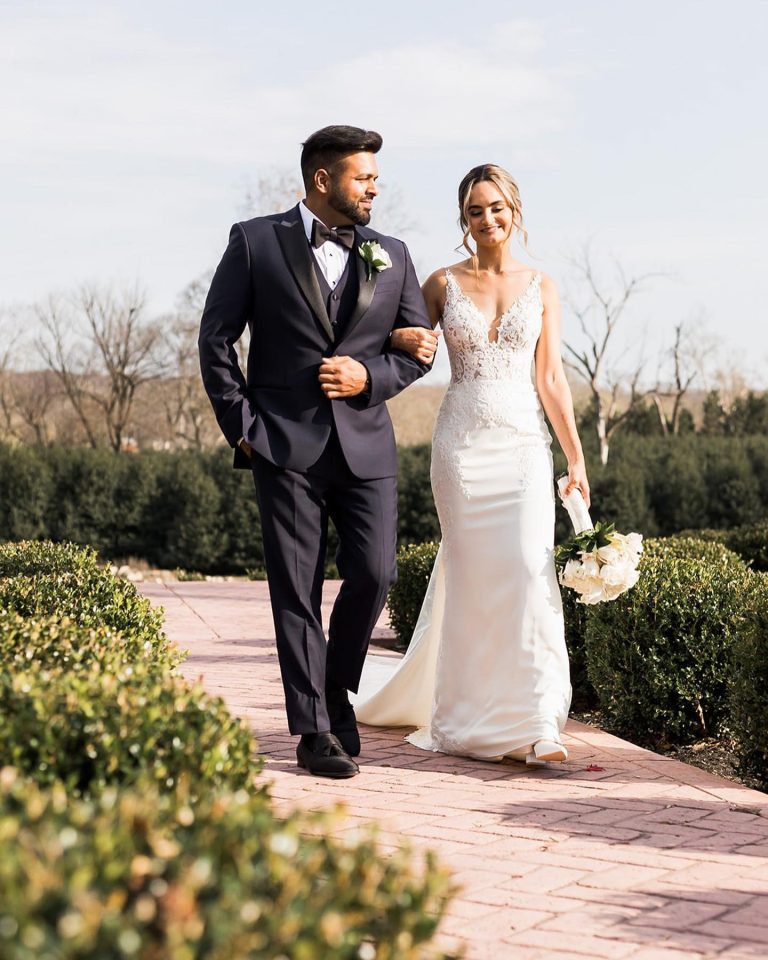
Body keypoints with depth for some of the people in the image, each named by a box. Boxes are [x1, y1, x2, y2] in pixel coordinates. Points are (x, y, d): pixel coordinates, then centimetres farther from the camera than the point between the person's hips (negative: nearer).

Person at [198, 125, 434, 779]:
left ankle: (336, 689, 23)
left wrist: (370, 377, -5)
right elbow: (216, 337, 3)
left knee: (374, 575, -3)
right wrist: (241, 424, -4)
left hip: (366, 444, 3)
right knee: (297, 589, -1)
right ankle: (315, 729, 7)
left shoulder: (392, 255, 12)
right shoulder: (256, 242, 3)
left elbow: (418, 347, 14)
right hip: (285, 444, -3)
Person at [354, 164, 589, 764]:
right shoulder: (444, 284, 6)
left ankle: (537, 724, -10)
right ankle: (473, 717, 13)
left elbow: (551, 379, 6)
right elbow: (402, 341, 13)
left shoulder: (541, 287, 8)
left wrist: (576, 457, 1)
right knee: (471, 576, 1)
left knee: (530, 569, -12)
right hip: (462, 441, 0)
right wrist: (405, 340, -12)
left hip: (525, 443, 0)